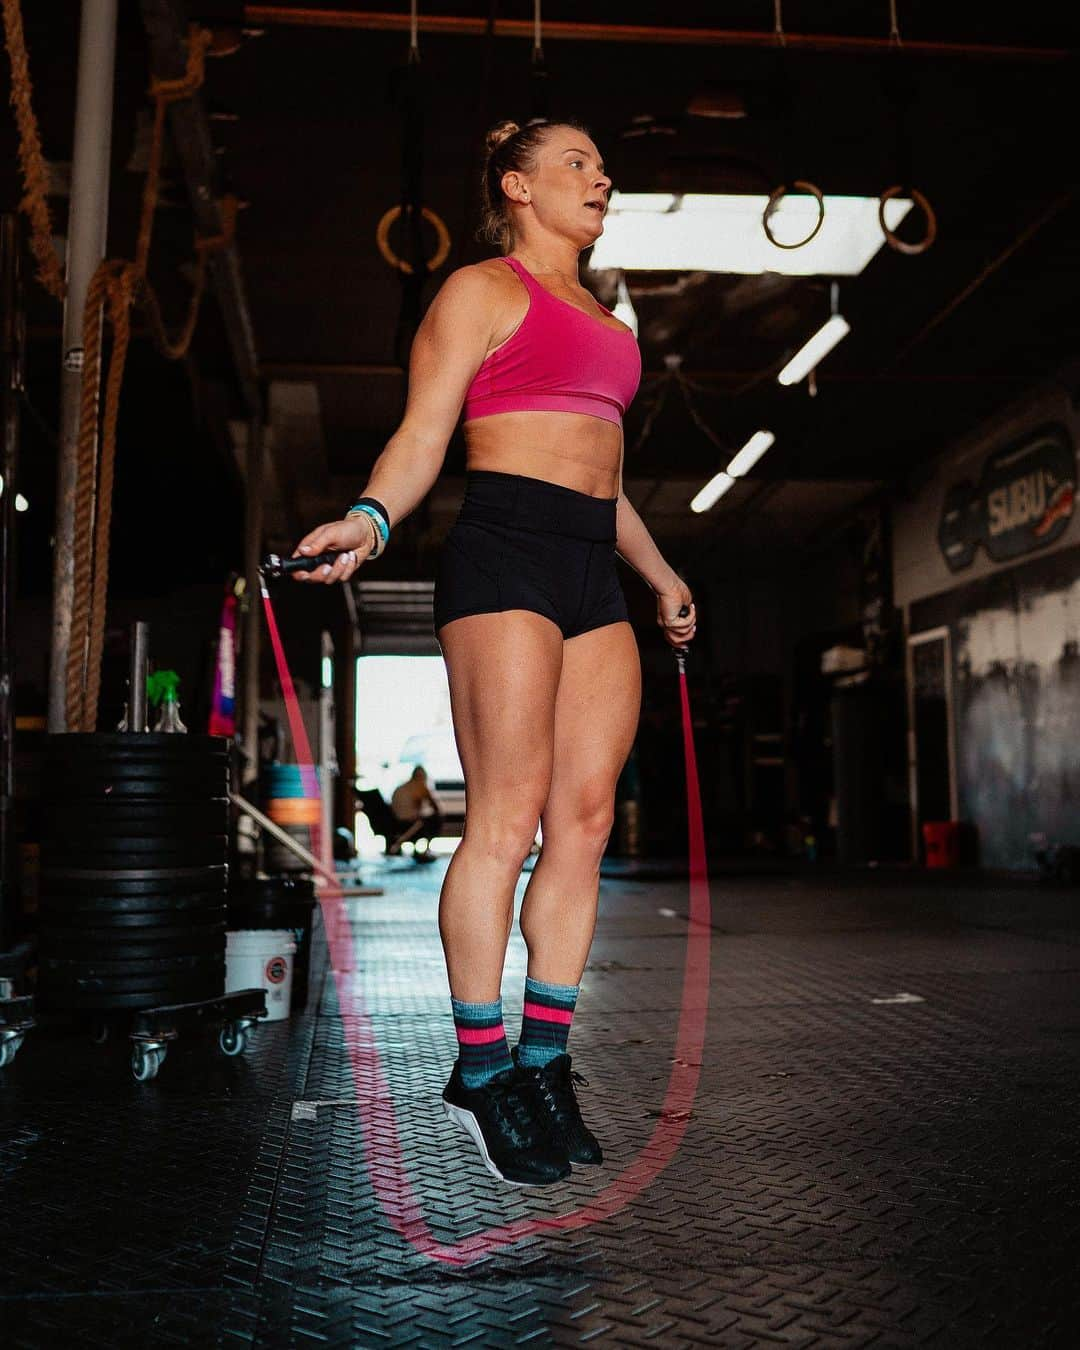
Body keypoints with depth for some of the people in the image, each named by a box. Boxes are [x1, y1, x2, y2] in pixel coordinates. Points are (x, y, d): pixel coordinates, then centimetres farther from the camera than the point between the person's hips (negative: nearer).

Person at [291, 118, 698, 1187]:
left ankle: (544, 1058, 7)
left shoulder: (601, 319, 28)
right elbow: (422, 434, -4)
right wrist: (371, 517, -23)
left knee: (586, 816, 0)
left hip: (595, 572, 7)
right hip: (505, 549, -7)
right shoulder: (481, 290, 6)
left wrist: (659, 575, 34)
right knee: (507, 815, -11)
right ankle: (479, 1068, -1)